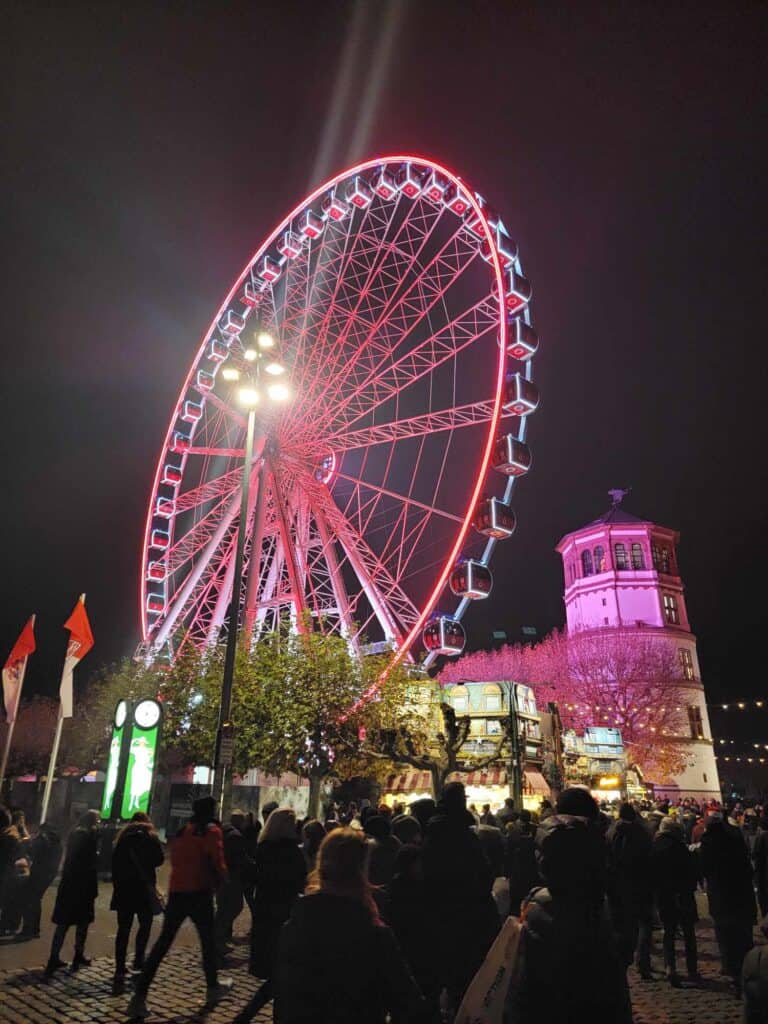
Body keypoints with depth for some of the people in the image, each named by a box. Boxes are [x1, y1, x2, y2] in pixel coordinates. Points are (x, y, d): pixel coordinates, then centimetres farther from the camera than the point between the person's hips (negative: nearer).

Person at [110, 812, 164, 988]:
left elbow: (114, 862, 7)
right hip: (143, 887, -3)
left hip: (123, 887, 3)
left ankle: (120, 971, -1)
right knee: (145, 924, 14)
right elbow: (159, 859, -1)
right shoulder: (150, 836, 0)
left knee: (123, 928, 4)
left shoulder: (122, 837, 10)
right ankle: (138, 960, 14)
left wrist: (116, 883, 11)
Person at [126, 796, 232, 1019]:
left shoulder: (182, 831, 12)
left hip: (176, 892, 5)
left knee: (163, 942, 7)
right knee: (208, 940, 14)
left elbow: (174, 860, 17)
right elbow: (218, 864, -13)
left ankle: (139, 998, 0)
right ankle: (213, 987, 28)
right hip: (199, 893, -5)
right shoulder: (212, 831, -8)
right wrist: (220, 882, 3)